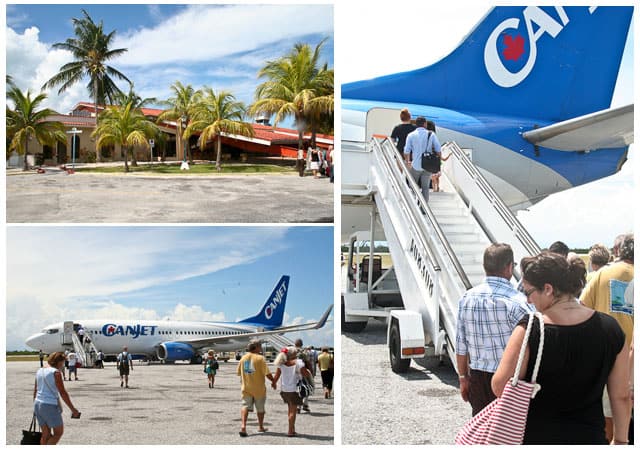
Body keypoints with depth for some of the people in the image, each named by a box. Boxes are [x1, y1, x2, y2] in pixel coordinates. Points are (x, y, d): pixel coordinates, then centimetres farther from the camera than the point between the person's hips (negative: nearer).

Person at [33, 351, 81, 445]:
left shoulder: (40, 371, 10)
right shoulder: (56, 373, -13)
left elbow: (35, 390, 17)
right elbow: (63, 393, -14)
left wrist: (35, 408, 28)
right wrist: (73, 409, -10)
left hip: (38, 404, 8)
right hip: (50, 406, -8)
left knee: (46, 434, 15)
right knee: (58, 433, 6)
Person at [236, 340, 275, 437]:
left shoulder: (243, 358, 3)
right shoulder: (260, 358, -13)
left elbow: (239, 373, 12)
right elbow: (267, 373, -18)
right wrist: (273, 381, -1)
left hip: (246, 388, 3)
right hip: (259, 388, -3)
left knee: (245, 406, 0)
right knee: (260, 408, 14)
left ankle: (243, 425, -22)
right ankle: (261, 427, 27)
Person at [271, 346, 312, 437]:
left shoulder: (281, 364, 0)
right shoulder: (298, 363, -13)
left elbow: (277, 376, 6)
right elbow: (307, 375, -12)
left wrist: (273, 383, 25)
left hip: (284, 390, 5)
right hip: (294, 390, -5)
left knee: (290, 409, 21)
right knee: (293, 410, 3)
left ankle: (292, 429, 27)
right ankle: (290, 431, 3)